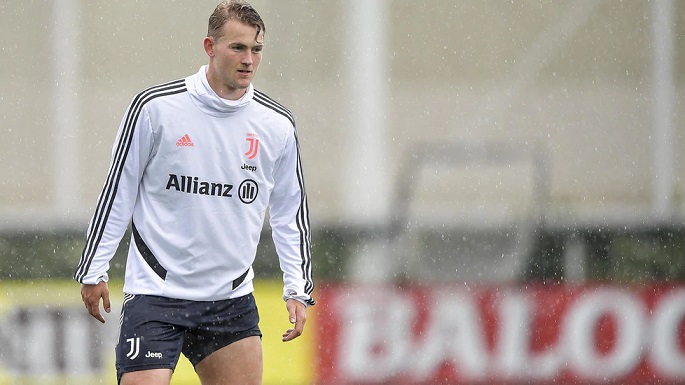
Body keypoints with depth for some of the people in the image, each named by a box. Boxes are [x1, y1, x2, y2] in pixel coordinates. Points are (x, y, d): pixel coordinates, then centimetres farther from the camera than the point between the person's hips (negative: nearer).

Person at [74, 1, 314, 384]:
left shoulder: (278, 125, 2)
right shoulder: (156, 107, -7)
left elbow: (291, 210, 13)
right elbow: (117, 193, 1)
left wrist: (298, 290, 7)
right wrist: (93, 271, 2)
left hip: (232, 298, 4)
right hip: (156, 291, -4)